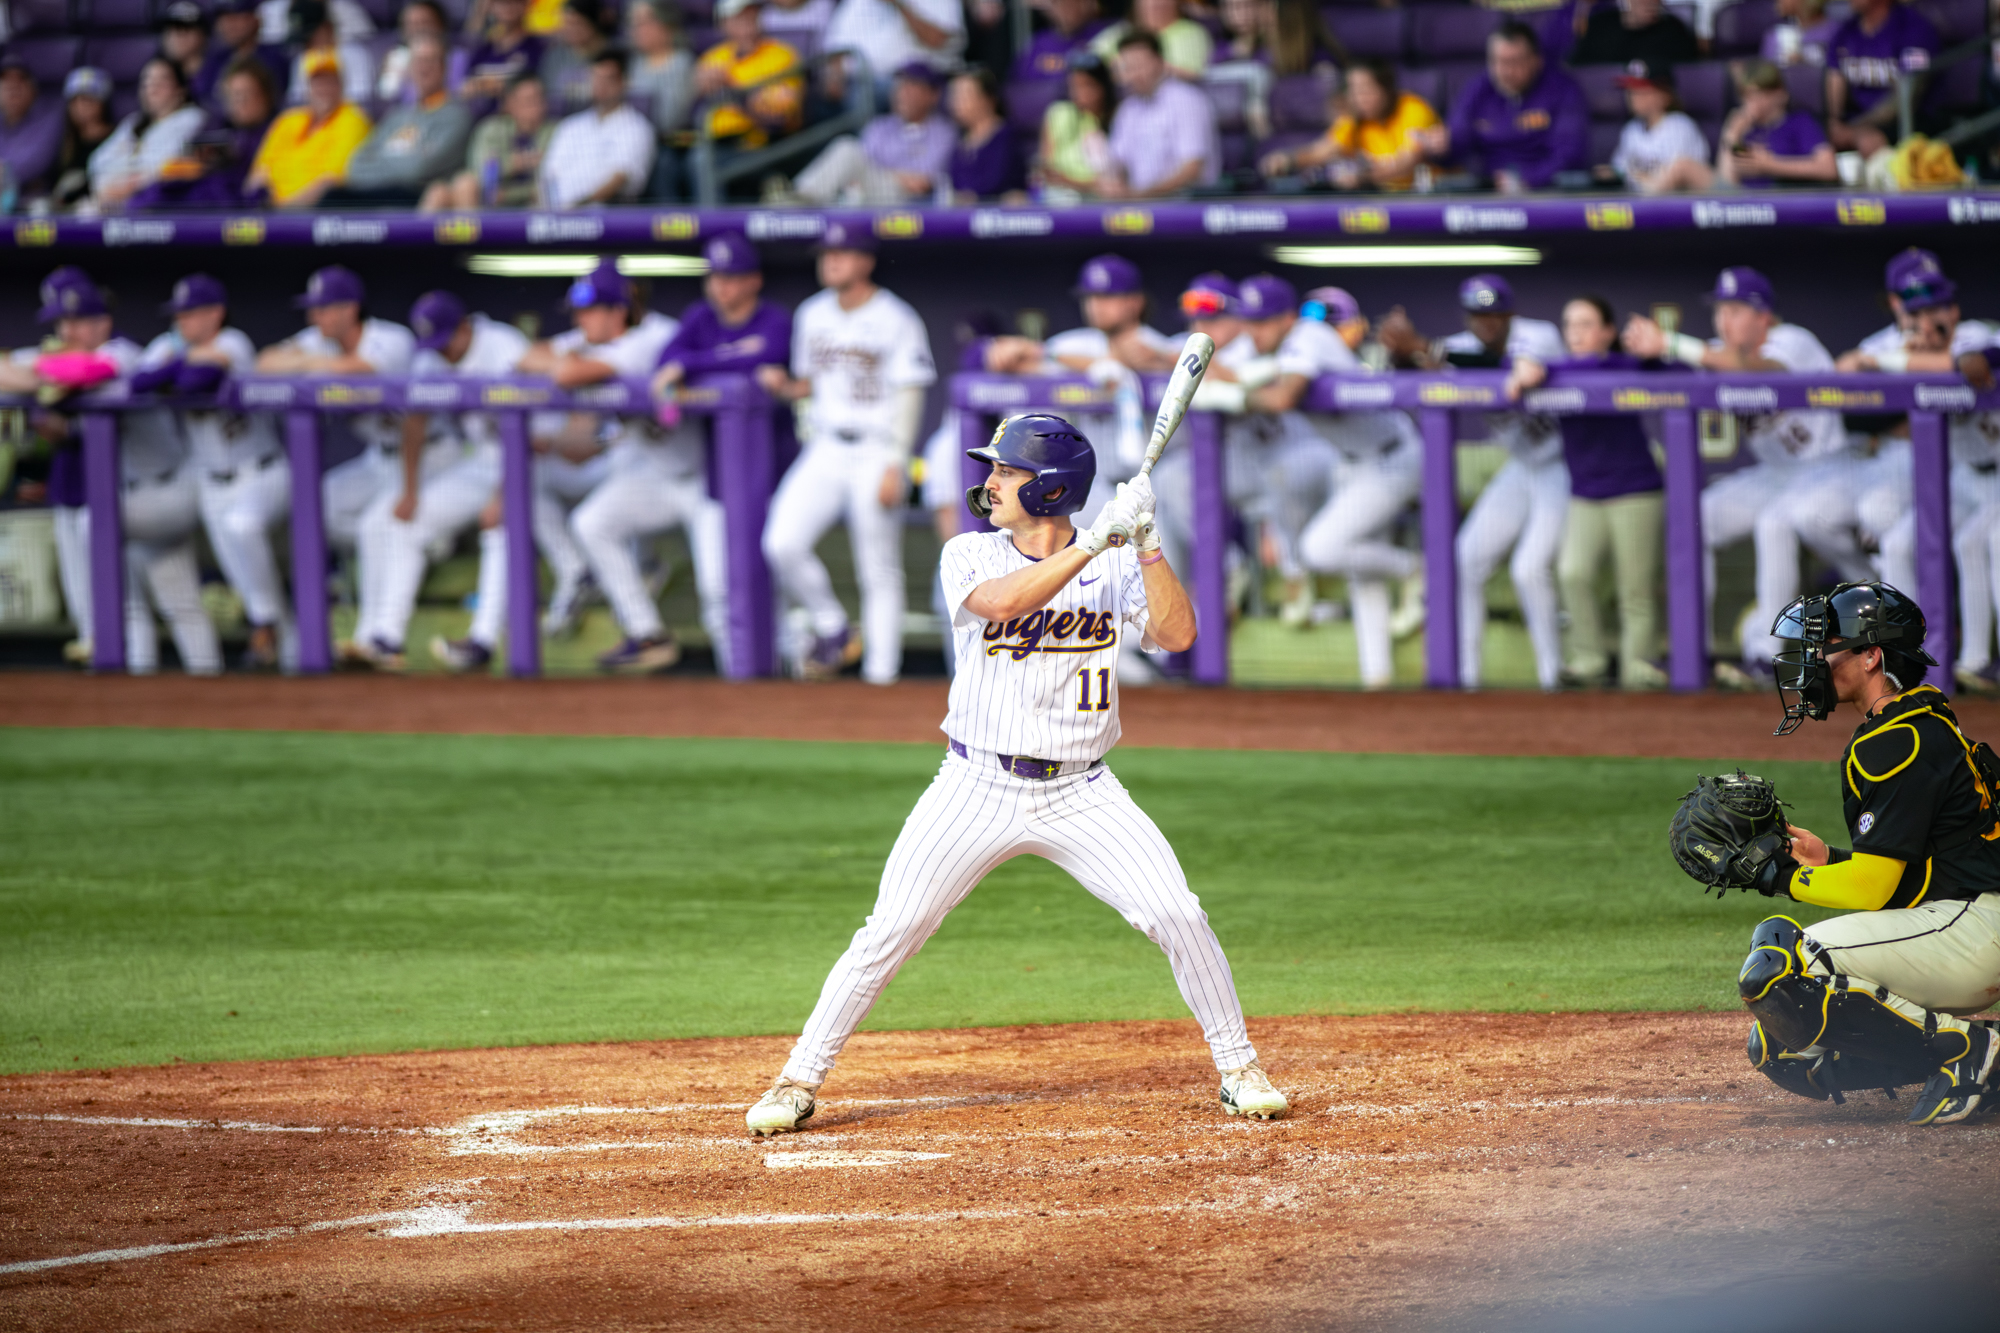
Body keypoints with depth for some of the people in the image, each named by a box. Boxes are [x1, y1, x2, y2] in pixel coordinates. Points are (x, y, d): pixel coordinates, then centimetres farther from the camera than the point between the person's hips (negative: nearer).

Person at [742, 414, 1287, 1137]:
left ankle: (1238, 1069, 7)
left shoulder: (1115, 565, 1)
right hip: (977, 790, -1)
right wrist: (1094, 542, -28)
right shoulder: (969, 556, -2)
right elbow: (1004, 601, -24)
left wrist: (1145, 542, -22)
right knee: (887, 935, -6)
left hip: (1080, 795, 1)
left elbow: (1176, 634, -13)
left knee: (1179, 916, -11)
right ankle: (798, 1083, 5)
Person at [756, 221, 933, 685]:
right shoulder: (812, 315, 10)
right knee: (782, 543, -10)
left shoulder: (896, 320, -7)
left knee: (880, 572, -1)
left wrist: (894, 466, -16)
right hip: (825, 451, 5)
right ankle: (832, 631, 9)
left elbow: (909, 397, -9)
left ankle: (881, 672, 5)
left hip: (876, 451, -5)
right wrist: (784, 385, -3)